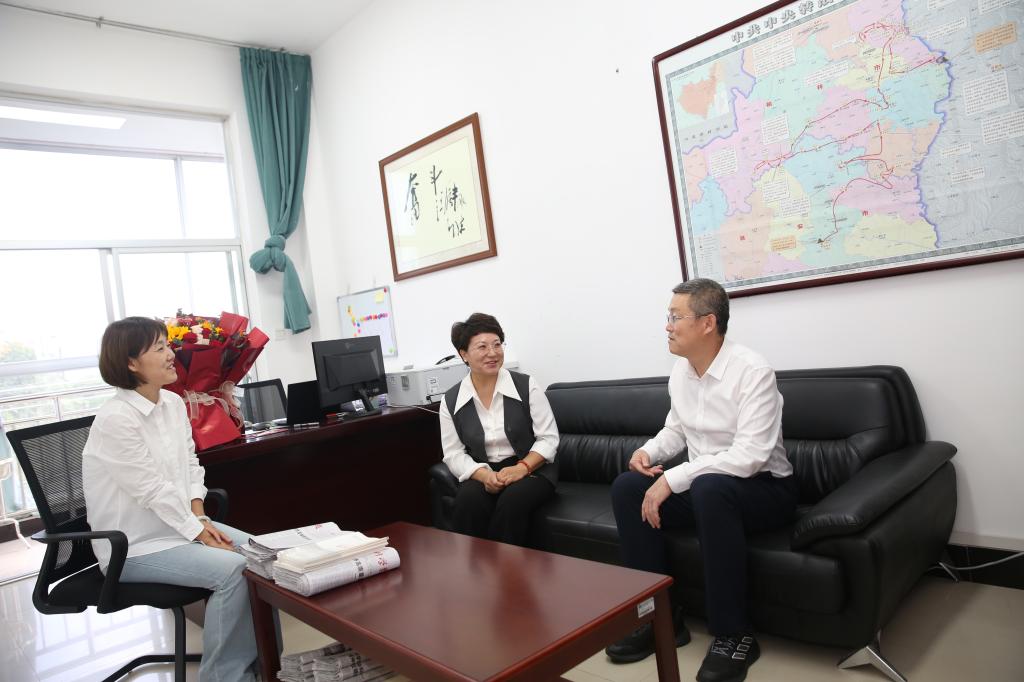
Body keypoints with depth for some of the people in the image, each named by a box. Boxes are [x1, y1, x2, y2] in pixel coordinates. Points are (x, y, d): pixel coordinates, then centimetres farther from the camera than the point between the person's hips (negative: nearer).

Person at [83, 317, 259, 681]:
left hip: (181, 523, 8)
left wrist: (201, 520, -4)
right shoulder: (116, 419, -22)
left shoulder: (173, 403, 3)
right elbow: (152, 491, -21)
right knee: (232, 569, -24)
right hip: (135, 543, -8)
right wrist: (200, 533, -17)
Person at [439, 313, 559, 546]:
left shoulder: (526, 386, -6)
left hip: (531, 470, -1)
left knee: (512, 502, -32)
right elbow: (454, 454, 0)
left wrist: (521, 468, -21)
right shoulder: (451, 401, 0)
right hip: (482, 474, 2)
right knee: (468, 502, -30)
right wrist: (484, 475, -19)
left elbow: (549, 438, -5)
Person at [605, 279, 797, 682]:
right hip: (704, 485, 7)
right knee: (626, 487, -11)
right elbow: (676, 429, 17)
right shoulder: (681, 370, 1)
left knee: (710, 488, -39)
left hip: (764, 489, -7)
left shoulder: (752, 371, -21)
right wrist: (650, 451, -5)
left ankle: (733, 634, -21)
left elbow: (749, 456, -30)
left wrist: (672, 479, -31)